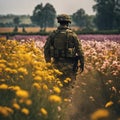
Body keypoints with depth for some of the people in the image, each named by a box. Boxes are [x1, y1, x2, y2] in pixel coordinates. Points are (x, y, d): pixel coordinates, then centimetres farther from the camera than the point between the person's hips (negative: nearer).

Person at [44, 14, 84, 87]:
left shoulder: (53, 34, 2)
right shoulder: (72, 35, -5)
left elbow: (46, 49, 4)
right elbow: (79, 50, -5)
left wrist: (48, 62, 14)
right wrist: (82, 63, 3)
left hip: (57, 63, 3)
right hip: (70, 64, -3)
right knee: (69, 84, 3)